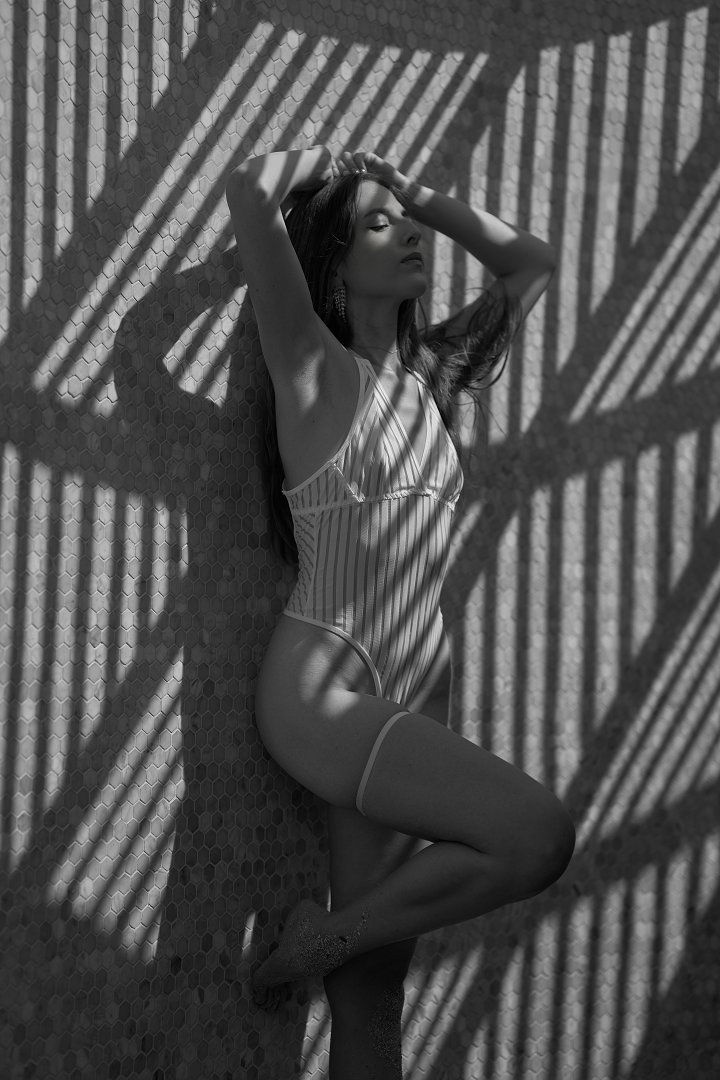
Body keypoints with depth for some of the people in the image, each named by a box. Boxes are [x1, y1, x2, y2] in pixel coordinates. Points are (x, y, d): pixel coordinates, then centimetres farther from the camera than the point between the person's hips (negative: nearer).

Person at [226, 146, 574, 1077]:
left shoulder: (429, 373, 16)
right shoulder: (316, 367, -1)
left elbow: (529, 262, 26)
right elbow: (249, 191, -12)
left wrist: (415, 191, 20)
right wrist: (332, 161, 7)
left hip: (386, 713, 6)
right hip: (315, 693, -6)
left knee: (373, 998, 3)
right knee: (537, 834, -23)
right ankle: (320, 942, -4)